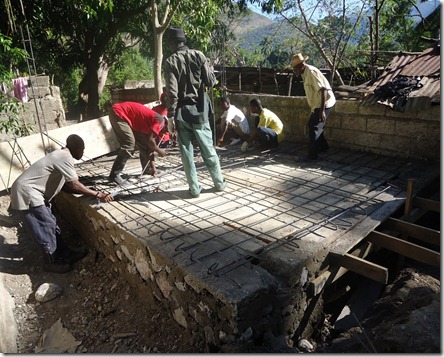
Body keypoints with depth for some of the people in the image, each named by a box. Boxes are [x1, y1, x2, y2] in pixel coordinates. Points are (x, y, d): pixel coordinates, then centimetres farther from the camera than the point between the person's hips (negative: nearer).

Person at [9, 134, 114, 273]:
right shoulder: (65, 157, -19)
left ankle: (66, 254, 25)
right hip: (26, 192, -10)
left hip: (31, 191, 10)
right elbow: (75, 185, -26)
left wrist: (89, 192, 3)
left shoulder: (61, 156, 13)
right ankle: (52, 262, 12)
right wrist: (98, 194, -24)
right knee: (47, 227, -3)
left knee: (51, 224, 14)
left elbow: (65, 186, 12)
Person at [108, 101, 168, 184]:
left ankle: (147, 169, 26)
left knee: (143, 143, 12)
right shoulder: (160, 121, -17)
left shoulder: (155, 126, 12)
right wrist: (159, 150, -4)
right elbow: (149, 140, -22)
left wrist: (153, 167, 14)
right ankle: (114, 175, -16)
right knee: (129, 144, -19)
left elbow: (150, 146, 15)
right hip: (118, 113, -10)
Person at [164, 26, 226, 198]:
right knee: (208, 148, 12)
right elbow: (211, 81, -3)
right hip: (199, 110, 2)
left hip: (181, 112, -2)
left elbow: (172, 92, -13)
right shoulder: (198, 55, -2)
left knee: (187, 151, 7)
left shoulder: (170, 61, -7)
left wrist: (170, 116, -9)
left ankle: (195, 188, 11)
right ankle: (219, 183, 22)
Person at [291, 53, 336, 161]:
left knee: (314, 128, -9)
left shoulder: (311, 72, -20)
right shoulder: (305, 73, 9)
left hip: (324, 103, -10)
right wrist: (314, 109, 23)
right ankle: (323, 146, 35)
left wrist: (322, 111, -31)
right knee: (311, 124, 19)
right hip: (317, 104, 10)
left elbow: (323, 90, -27)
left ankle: (312, 155, -4)